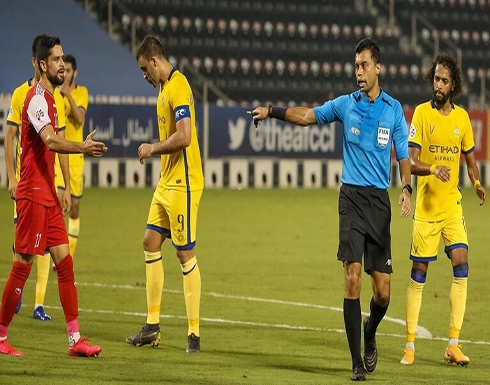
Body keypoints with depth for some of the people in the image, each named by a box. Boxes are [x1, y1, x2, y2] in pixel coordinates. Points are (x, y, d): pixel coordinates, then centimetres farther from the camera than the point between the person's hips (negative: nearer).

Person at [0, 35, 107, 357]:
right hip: (32, 194, -10)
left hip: (48, 195, 10)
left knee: (65, 262, 5)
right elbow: (50, 140, -31)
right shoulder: (37, 99, -14)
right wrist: (81, 148, -44)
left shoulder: (50, 98, 17)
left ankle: (75, 339, 5)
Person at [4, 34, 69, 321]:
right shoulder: (20, 94, 0)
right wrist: (11, 177, -7)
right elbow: (9, 138, 1)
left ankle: (39, 303, -2)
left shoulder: (57, 98, 7)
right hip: (23, 177, -2)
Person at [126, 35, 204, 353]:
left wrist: (153, 148, -12)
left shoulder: (178, 87, -17)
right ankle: (152, 326, 17)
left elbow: (184, 137, -25)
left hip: (183, 184, -10)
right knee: (151, 244, 11)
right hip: (167, 182, 10)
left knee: (186, 253, -7)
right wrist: (154, 150, 12)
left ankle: (194, 333, -3)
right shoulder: (165, 87, 15)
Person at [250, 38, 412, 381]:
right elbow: (308, 116, 12)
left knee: (382, 291, -1)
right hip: (352, 197, -1)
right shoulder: (346, 104, 6)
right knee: (353, 277, -13)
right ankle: (357, 361, -6)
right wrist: (273, 111, -2)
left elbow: (403, 154, 9)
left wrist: (406, 188, -6)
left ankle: (370, 334, 32)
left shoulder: (394, 109, 7)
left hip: (380, 200, 1)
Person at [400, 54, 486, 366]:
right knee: (418, 273, 0)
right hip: (426, 207, -3)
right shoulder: (422, 113, -5)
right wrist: (433, 169, -31)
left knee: (461, 267, -9)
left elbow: (470, 159, 17)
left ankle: (453, 344, -5)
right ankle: (410, 344, 10)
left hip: (453, 206, 3)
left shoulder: (462, 117, 6)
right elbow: (410, 161, -11)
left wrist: (477, 184, -2)